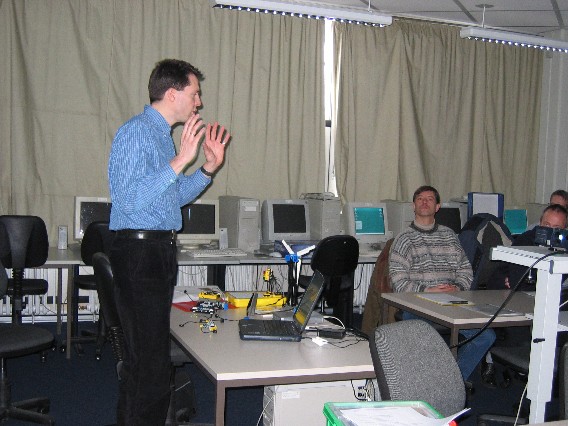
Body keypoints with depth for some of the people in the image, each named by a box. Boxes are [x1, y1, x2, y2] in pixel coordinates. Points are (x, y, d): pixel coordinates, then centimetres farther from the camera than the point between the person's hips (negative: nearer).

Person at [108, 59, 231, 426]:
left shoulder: (164, 134, 17)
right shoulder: (136, 132, -12)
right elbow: (129, 199, -23)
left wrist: (209, 168, 12)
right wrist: (180, 160, -24)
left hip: (161, 250, 10)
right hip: (139, 252, -10)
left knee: (152, 349, 16)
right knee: (149, 355, -8)